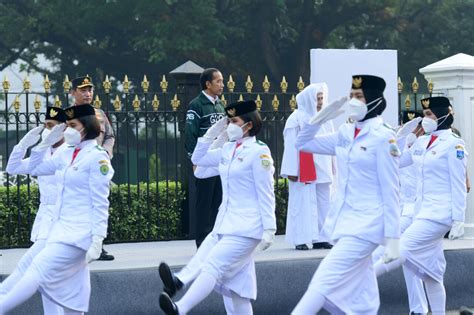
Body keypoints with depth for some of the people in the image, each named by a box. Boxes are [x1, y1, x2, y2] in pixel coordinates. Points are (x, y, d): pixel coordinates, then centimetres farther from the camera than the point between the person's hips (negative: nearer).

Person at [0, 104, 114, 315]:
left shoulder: (97, 157, -10)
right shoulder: (68, 155, 13)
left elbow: (100, 204, -13)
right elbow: (34, 169, 23)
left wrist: (97, 241, -17)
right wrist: (48, 141, 10)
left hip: (79, 233, -8)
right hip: (63, 230, 8)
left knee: (38, 271, -16)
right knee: (70, 295, 7)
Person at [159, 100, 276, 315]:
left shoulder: (258, 152, -9)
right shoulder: (229, 150, 13)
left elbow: (266, 194, -10)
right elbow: (198, 159, 23)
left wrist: (269, 228, -12)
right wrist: (212, 134, 11)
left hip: (245, 228, -9)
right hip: (224, 225, 9)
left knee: (213, 266, -20)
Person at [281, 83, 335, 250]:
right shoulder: (297, 118, -6)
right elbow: (291, 145, -9)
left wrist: (331, 167, 10)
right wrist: (292, 171, -13)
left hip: (322, 169, 6)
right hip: (304, 171, -6)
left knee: (323, 202, 7)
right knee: (302, 203, -5)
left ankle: (319, 238, 13)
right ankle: (300, 240, -2)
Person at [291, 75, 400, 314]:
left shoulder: (383, 137, -9)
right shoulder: (345, 133, 10)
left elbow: (390, 191, -10)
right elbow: (303, 143, 19)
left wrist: (392, 238, -12)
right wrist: (322, 117, 4)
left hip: (365, 225, -7)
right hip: (342, 221, 7)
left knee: (324, 283, -15)